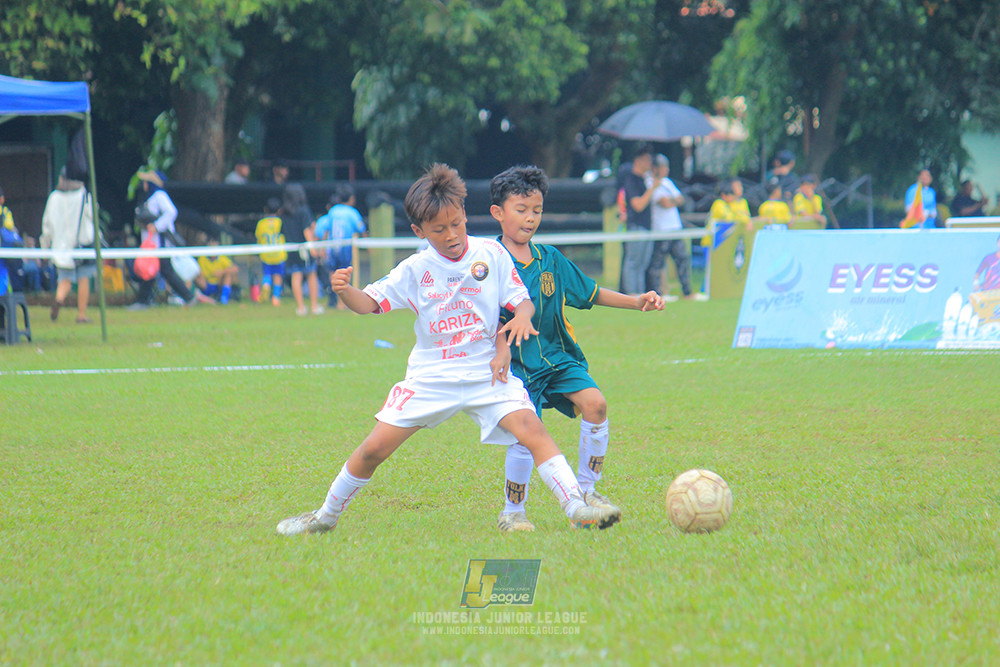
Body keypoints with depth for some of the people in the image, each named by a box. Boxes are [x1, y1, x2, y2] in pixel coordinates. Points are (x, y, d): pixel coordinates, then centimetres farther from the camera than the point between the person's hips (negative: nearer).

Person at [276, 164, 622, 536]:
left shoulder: (491, 254, -1)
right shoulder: (415, 269, -1)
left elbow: (521, 301, 5)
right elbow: (369, 303, -3)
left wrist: (521, 317, -19)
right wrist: (345, 291, -25)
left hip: (486, 374, -1)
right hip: (430, 376, 1)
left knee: (531, 429, -24)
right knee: (374, 449, -2)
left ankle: (576, 509, -23)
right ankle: (325, 517, 18)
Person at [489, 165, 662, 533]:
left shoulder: (550, 259, 8)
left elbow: (589, 293, 18)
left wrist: (636, 302, 9)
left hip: (557, 356, 5)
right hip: (517, 362, -5)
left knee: (594, 403, -17)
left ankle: (585, 489, 0)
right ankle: (511, 512, 5)